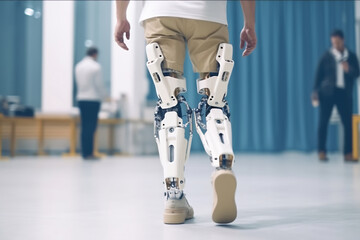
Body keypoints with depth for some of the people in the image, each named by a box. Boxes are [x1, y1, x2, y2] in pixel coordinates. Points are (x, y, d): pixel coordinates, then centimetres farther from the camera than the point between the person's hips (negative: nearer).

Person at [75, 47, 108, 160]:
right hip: (93, 99, -6)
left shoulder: (78, 66, 10)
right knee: (91, 127, -5)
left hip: (81, 99, 6)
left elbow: (77, 83, 14)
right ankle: (89, 153, -6)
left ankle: (84, 152, 10)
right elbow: (99, 84, -7)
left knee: (84, 126, 8)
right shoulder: (96, 66, -9)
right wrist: (104, 95, 9)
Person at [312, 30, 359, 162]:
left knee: (348, 122, -2)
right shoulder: (327, 56, 6)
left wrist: (349, 69, -13)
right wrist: (315, 93, -2)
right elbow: (319, 74, 4)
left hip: (345, 93, 2)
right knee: (323, 121, -5)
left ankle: (348, 153, 4)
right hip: (328, 92, -2)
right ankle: (321, 151, 0)